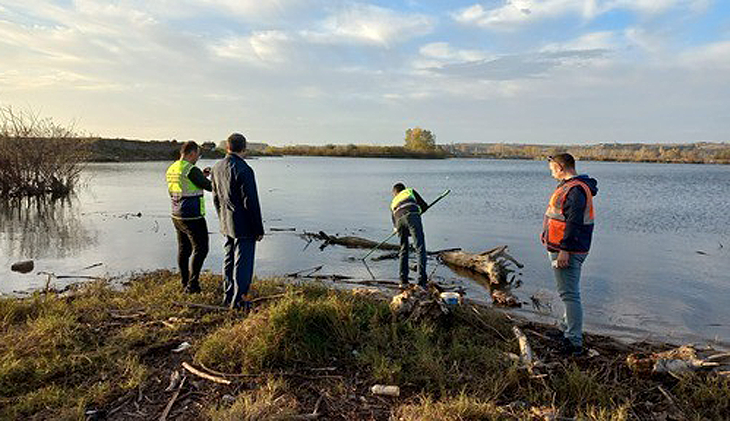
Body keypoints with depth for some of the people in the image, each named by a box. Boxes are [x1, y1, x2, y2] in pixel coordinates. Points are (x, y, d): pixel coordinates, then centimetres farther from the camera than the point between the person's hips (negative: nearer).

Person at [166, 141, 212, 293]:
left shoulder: (171, 169, 9)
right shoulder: (191, 170, -19)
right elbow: (210, 186, -12)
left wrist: (201, 176, 18)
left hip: (177, 216, 9)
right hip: (192, 217, -9)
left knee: (183, 249, 16)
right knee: (200, 249, 0)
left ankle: (185, 282, 25)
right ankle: (192, 285, 0)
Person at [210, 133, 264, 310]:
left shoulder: (217, 167, 4)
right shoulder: (243, 170, -20)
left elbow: (216, 198, 13)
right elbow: (251, 203, -19)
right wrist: (259, 229, -11)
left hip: (227, 224, 8)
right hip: (244, 225, -8)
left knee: (229, 260, 17)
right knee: (243, 262, 2)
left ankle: (228, 295, 29)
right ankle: (238, 300, 9)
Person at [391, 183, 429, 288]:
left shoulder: (393, 203, 40)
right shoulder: (410, 191, 33)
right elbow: (424, 206, 23)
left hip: (399, 221, 3)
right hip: (412, 217, -3)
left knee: (403, 250, 17)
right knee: (420, 249, -6)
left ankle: (403, 281, 15)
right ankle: (421, 281, -16)